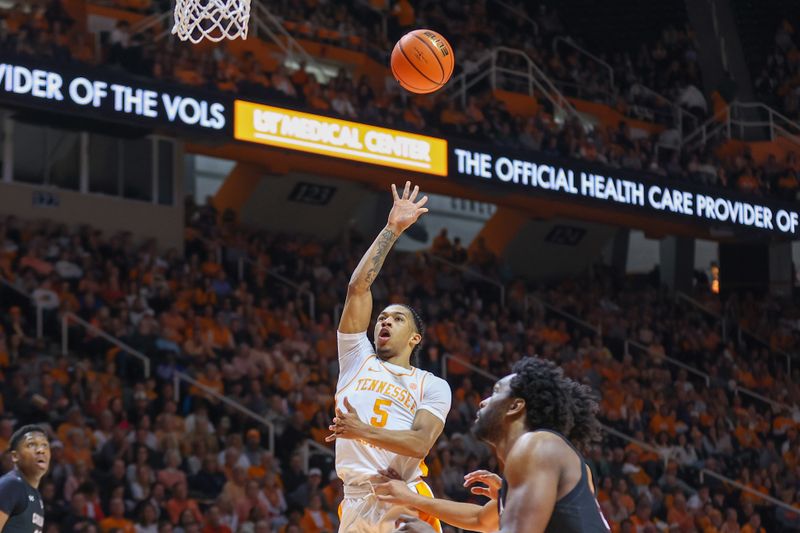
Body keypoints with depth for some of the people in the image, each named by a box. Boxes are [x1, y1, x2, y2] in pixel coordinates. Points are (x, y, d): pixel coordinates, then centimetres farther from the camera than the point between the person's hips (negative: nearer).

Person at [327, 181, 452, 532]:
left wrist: (364, 431, -19)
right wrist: (391, 230, 13)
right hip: (356, 504, 3)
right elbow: (358, 287, 12)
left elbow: (420, 443, -5)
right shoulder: (357, 359, 20)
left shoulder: (432, 386, 12)